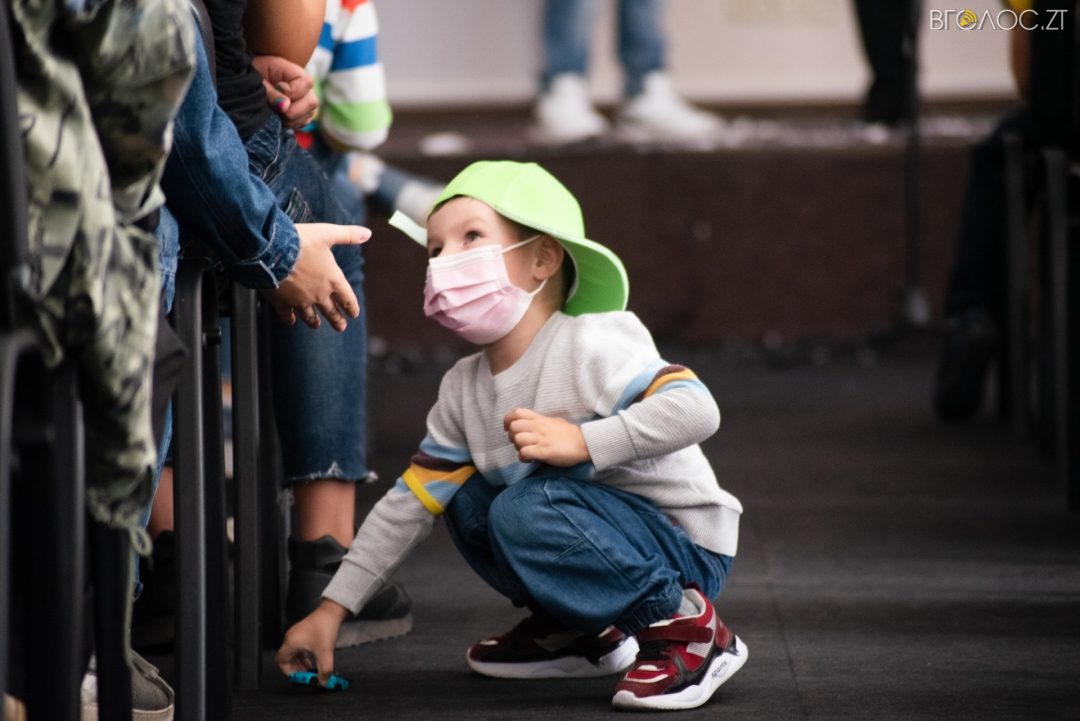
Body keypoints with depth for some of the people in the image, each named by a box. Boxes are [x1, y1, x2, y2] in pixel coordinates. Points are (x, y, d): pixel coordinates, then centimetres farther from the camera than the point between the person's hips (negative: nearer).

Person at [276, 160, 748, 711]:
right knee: (467, 500, 9)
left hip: (688, 548, -8)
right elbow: (409, 503, 7)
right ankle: (577, 631, 15)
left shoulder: (592, 345, -19)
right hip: (614, 534, 8)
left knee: (527, 509, -28)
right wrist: (331, 610, 4)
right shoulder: (464, 389, 5)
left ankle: (683, 626, -18)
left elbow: (696, 409, -31)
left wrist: (582, 441, -37)